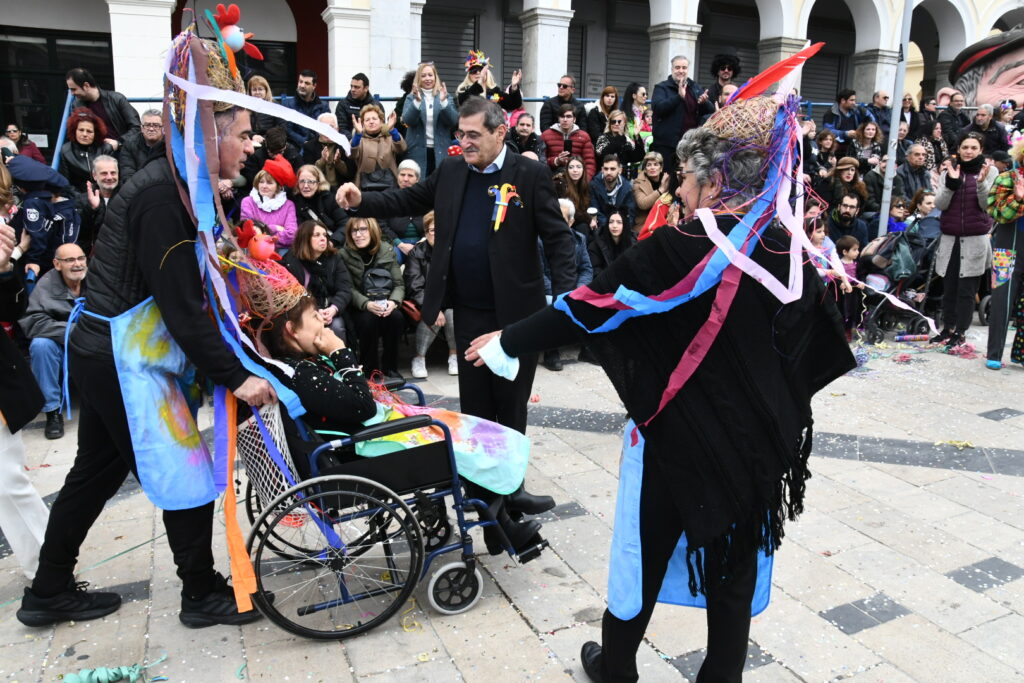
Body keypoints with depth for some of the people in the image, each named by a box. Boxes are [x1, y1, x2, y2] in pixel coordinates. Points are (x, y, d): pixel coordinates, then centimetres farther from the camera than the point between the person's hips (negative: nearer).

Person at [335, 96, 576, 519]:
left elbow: (557, 238, -8)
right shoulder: (451, 170, 7)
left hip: (516, 312, -4)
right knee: (474, 405, 13)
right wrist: (361, 202, -3)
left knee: (511, 406, 9)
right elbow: (408, 200, 14)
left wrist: (565, 295, -17)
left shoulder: (530, 175, -7)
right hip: (469, 311, 4)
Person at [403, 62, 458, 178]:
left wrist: (443, 101, -20)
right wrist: (417, 101, -24)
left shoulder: (445, 96, 8)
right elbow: (407, 120, -10)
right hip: (418, 151, -1)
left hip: (440, 151, 1)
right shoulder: (411, 98, 6)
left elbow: (454, 121, -5)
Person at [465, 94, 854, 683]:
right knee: (734, 568, 18)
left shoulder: (676, 250, -20)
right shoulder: (789, 252, -3)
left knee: (647, 555, 16)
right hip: (756, 440, 5)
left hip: (679, 436, -4)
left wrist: (507, 341, -2)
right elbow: (819, 340, 7)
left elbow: (588, 308, -14)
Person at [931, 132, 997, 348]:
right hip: (950, 239, 2)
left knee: (967, 290, 0)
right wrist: (951, 182, -15)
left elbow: (987, 205, -6)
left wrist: (981, 182, -21)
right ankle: (947, 329, 20)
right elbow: (940, 204, -2)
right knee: (949, 288, 8)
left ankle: (960, 332, 8)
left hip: (976, 239, -2)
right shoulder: (949, 170, 5)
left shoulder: (990, 171, 1)